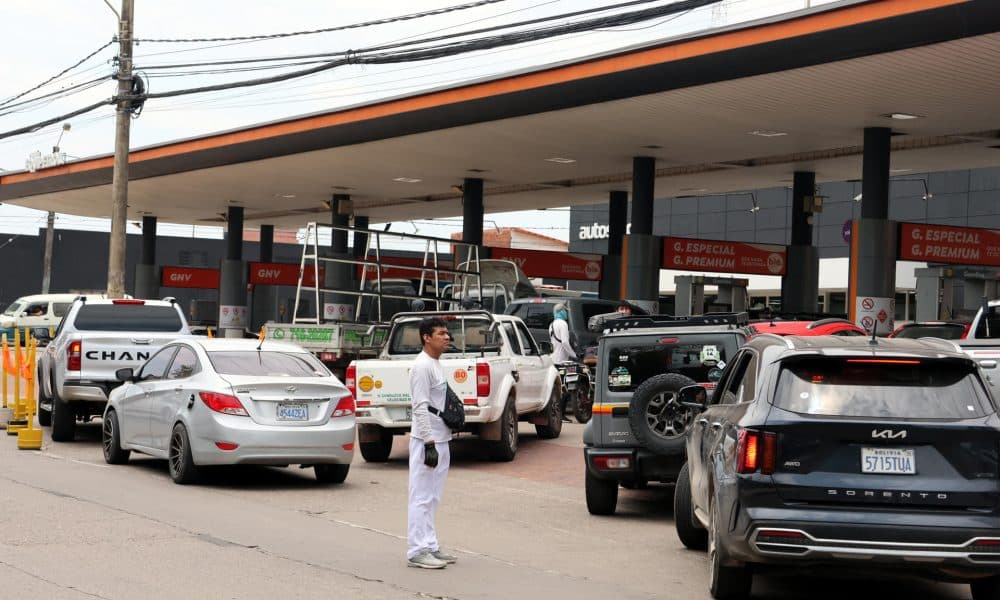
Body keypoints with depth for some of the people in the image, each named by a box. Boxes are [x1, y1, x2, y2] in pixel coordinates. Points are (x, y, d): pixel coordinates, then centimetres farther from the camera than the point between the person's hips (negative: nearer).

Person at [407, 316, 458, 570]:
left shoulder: (436, 364, 15)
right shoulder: (422, 366, -15)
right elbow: (421, 408, -20)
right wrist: (429, 444, -24)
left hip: (440, 440, 10)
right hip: (427, 441, -10)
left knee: (432, 498, 14)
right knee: (422, 498, -7)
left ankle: (429, 546, 20)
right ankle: (417, 551, -4)